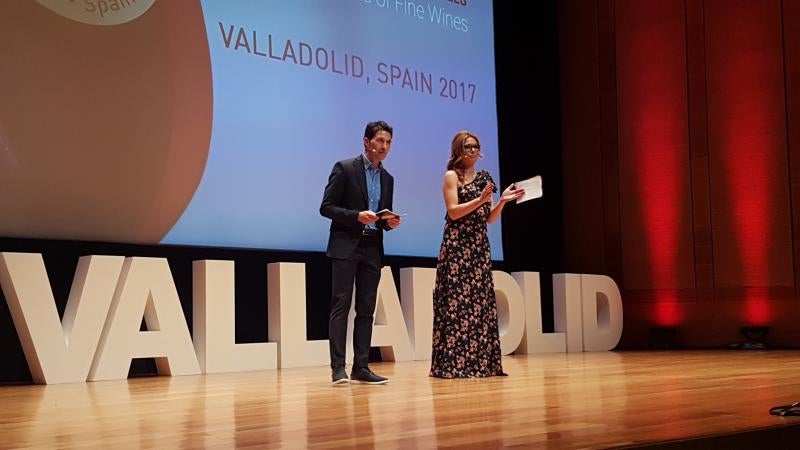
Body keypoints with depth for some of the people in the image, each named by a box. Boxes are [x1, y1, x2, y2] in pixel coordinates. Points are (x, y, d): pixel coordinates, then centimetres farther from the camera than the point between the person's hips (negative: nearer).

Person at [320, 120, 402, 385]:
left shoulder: (387, 178, 16)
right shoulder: (344, 168, -2)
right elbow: (326, 207, -7)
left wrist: (390, 222, -1)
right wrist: (357, 216, -19)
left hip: (372, 249, 6)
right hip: (346, 246, -6)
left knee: (366, 310, 5)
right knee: (341, 306, -8)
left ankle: (361, 368, 8)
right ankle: (338, 367, -9)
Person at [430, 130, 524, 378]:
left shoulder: (484, 178, 16)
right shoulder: (452, 176, -1)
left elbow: (489, 218, 15)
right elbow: (453, 212, -12)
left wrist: (502, 200, 1)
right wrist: (480, 199, -19)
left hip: (480, 246, 7)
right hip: (458, 246, -7)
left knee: (481, 301, 4)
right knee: (458, 301, -8)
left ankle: (481, 362, 8)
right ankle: (453, 364, -6)